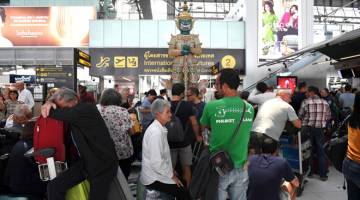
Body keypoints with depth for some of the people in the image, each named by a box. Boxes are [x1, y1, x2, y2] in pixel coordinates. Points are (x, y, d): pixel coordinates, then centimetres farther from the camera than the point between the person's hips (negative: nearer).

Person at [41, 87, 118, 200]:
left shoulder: (88, 109, -16)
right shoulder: (70, 117, 4)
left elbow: (63, 114, -27)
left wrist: (49, 109, -7)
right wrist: (49, 103, -8)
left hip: (103, 165, -7)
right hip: (85, 163, 7)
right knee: (53, 187, -5)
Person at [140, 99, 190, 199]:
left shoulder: (160, 129, 3)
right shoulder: (155, 132, -25)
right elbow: (157, 163, -26)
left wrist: (170, 170, 10)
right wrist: (171, 175, -14)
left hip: (157, 173, 8)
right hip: (153, 179, -8)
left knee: (184, 185, 8)